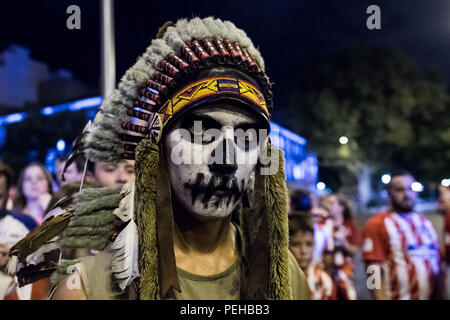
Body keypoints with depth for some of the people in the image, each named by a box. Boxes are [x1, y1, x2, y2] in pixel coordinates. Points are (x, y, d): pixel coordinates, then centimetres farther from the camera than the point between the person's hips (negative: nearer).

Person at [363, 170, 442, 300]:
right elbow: (375, 274, -15)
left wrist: (439, 296, 9)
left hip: (431, 296, 6)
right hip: (397, 296, -6)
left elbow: (437, 266, 13)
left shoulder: (426, 223, 9)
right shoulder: (377, 224, -10)